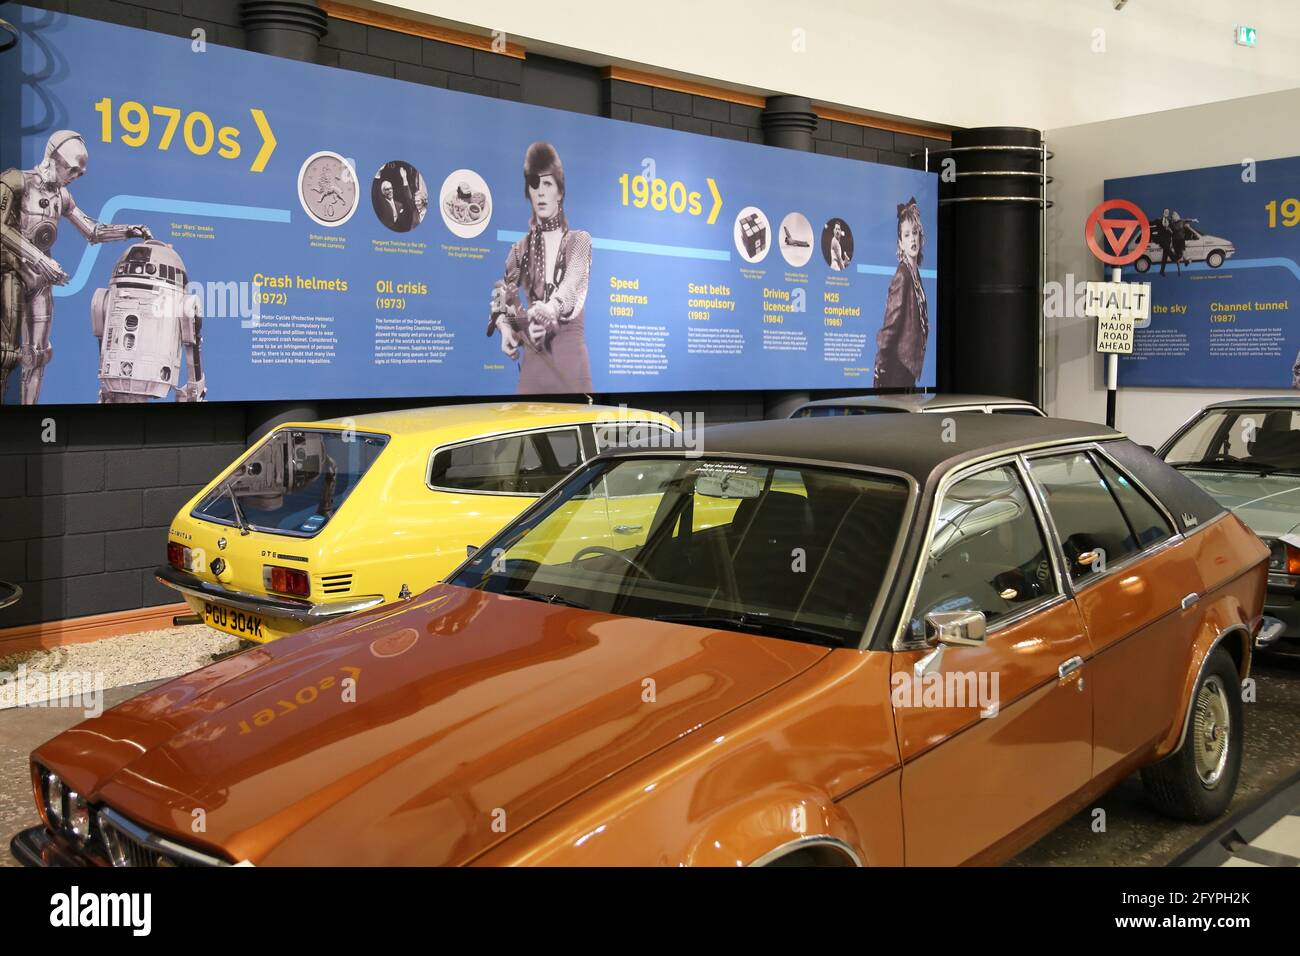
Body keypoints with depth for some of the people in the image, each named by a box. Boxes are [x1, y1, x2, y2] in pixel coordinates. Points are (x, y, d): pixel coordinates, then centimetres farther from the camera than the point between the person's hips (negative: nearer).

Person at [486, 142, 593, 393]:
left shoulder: (579, 241, 2)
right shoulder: (521, 249, 11)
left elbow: (571, 291, -14)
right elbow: (501, 295, 18)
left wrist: (544, 314, -35)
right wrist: (505, 327, -5)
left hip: (570, 357, -2)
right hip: (533, 361, 3)